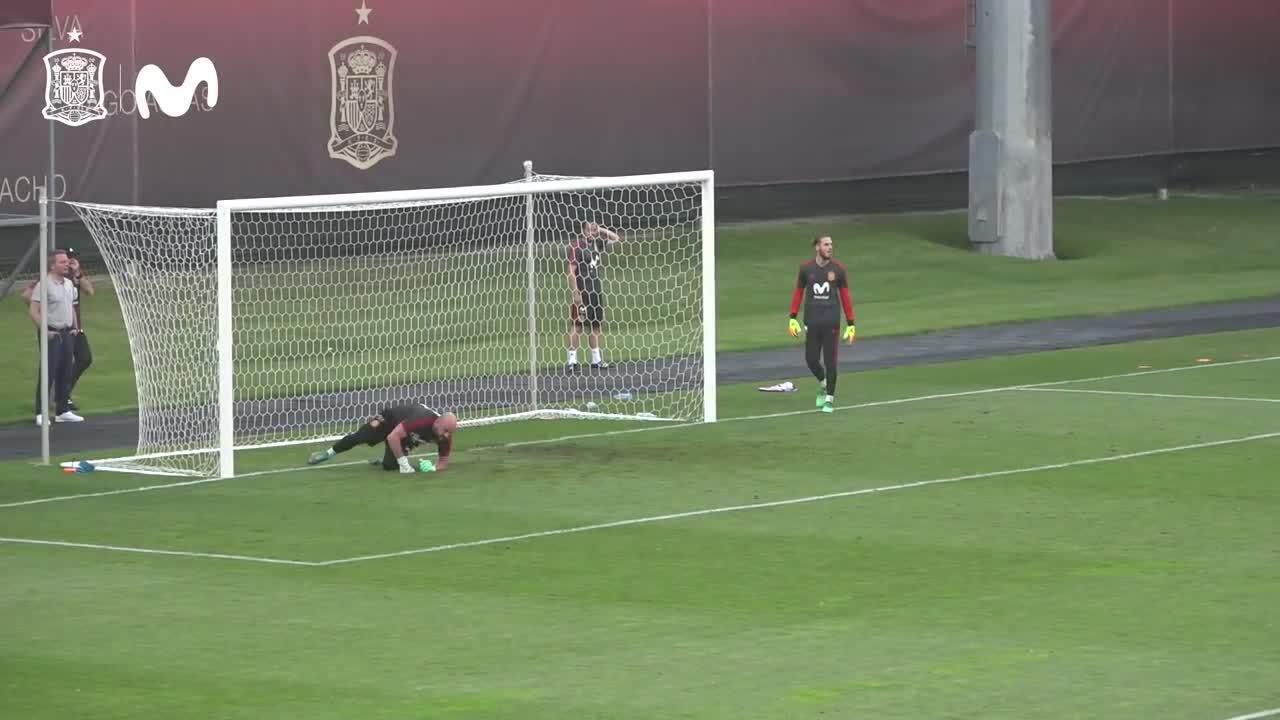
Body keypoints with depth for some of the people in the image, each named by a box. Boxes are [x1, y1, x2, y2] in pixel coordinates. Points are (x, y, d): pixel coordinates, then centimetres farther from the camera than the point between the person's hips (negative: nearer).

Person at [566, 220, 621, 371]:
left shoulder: (597, 244, 10)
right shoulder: (576, 246, -9)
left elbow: (615, 238, 23)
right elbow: (571, 271, -12)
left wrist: (600, 230, 7)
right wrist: (575, 293, -18)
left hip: (595, 291, 7)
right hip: (581, 291, -7)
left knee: (596, 326, 10)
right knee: (576, 325, -6)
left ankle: (596, 359, 17)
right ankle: (572, 360, -6)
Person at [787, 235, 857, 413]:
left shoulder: (839, 269, 2)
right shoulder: (806, 269, 4)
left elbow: (845, 297, 5)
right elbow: (798, 293, 11)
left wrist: (851, 324, 1)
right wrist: (793, 318, 3)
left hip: (831, 321, -1)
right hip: (812, 321, 1)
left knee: (830, 360, -2)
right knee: (811, 358, 0)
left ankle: (829, 398, 10)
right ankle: (822, 384, 30)